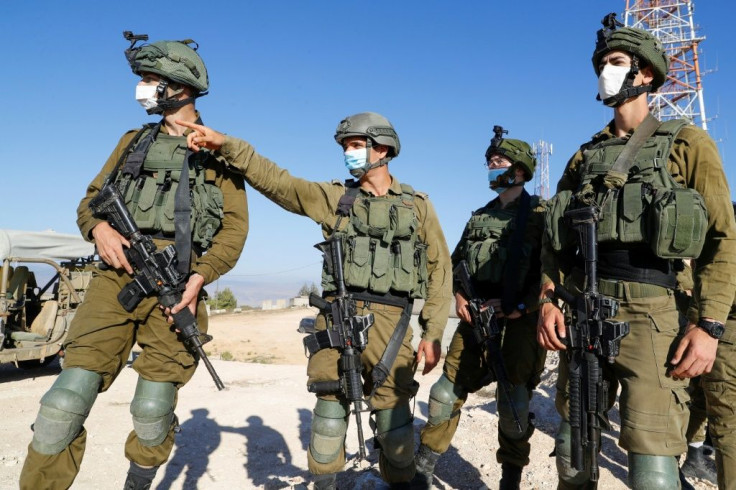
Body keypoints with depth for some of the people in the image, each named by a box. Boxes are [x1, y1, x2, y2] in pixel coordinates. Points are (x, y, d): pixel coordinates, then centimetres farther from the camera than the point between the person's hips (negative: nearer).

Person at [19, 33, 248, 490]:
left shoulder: (218, 152, 8)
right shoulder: (134, 141, 20)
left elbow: (235, 226, 1)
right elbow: (91, 199, 18)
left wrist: (202, 275, -14)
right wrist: (98, 226, -6)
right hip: (117, 277, 3)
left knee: (153, 410, 4)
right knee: (68, 397, -10)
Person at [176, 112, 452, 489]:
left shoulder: (417, 205, 7)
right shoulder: (335, 196, 11)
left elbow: (439, 270, 6)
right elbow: (276, 181, 4)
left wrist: (433, 333, -1)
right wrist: (227, 145, -9)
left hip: (389, 319, -1)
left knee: (393, 409, 5)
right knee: (330, 403, 8)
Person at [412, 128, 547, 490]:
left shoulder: (540, 214, 0)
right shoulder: (479, 217, 17)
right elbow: (457, 262, 21)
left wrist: (521, 307, -16)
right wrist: (459, 296, 3)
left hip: (519, 320, -5)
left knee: (513, 402, 0)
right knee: (447, 391, 4)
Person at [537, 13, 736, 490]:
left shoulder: (686, 142, 5)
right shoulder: (584, 156, 17)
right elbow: (552, 238, 15)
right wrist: (547, 299, 1)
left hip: (647, 311, -4)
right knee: (573, 446, 11)